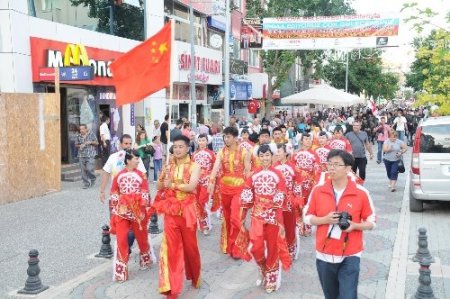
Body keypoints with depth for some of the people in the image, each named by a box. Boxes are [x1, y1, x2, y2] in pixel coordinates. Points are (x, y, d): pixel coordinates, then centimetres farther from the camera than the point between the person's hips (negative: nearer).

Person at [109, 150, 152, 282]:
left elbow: (145, 193, -1)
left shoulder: (141, 174, -1)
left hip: (138, 211, 0)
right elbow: (114, 193, 8)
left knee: (141, 236, 15)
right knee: (121, 239, -3)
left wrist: (144, 208, -10)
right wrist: (118, 206, -1)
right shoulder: (118, 175, 1)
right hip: (122, 211, 0)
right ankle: (120, 271, 4)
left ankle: (145, 260, 42)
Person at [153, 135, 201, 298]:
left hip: (187, 210, -3)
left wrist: (172, 184, -15)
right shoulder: (168, 166, 9)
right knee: (171, 247, -1)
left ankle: (195, 277, 37)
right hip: (171, 210, 3)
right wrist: (164, 177, -10)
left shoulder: (194, 166, -3)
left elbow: (191, 186, -18)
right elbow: (159, 188, 8)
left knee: (190, 245, 12)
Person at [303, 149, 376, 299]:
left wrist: (354, 225, -20)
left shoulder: (361, 193, -9)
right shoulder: (318, 189, -5)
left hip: (350, 256, -2)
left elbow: (371, 222, 0)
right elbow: (307, 217, 3)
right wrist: (325, 220, -16)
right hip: (324, 254, 3)